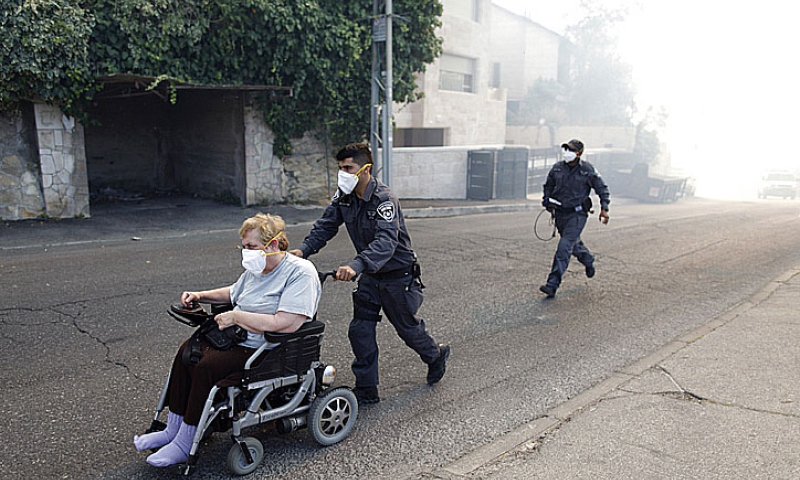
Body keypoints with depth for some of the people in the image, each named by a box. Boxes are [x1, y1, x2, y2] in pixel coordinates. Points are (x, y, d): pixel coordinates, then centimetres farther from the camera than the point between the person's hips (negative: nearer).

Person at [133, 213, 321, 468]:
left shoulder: (300, 272, -20)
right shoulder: (255, 268, 9)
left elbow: (285, 325, -31)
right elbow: (234, 293, 30)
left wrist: (236, 317, -23)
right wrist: (200, 296, 14)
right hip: (237, 340, 10)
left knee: (208, 366, -23)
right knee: (188, 350, 0)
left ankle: (185, 445, -5)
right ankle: (173, 430, 10)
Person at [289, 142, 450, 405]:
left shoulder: (384, 199, -28)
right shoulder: (344, 197, -4)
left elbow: (386, 241, -42)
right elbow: (325, 225, -5)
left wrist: (356, 265, -57)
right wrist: (304, 249, -24)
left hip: (398, 274, -6)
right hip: (370, 275, 7)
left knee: (407, 326, 12)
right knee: (360, 330, 2)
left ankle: (436, 356, 43)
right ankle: (366, 390, 14)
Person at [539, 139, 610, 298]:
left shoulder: (588, 170, -8)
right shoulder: (557, 168, 2)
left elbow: (602, 189, 1)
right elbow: (548, 186, 18)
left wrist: (604, 209, -7)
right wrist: (547, 202, 4)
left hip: (577, 214, -5)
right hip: (560, 213, 5)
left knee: (564, 248, -15)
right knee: (574, 243, 23)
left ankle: (553, 284, -16)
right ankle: (588, 261, 55)